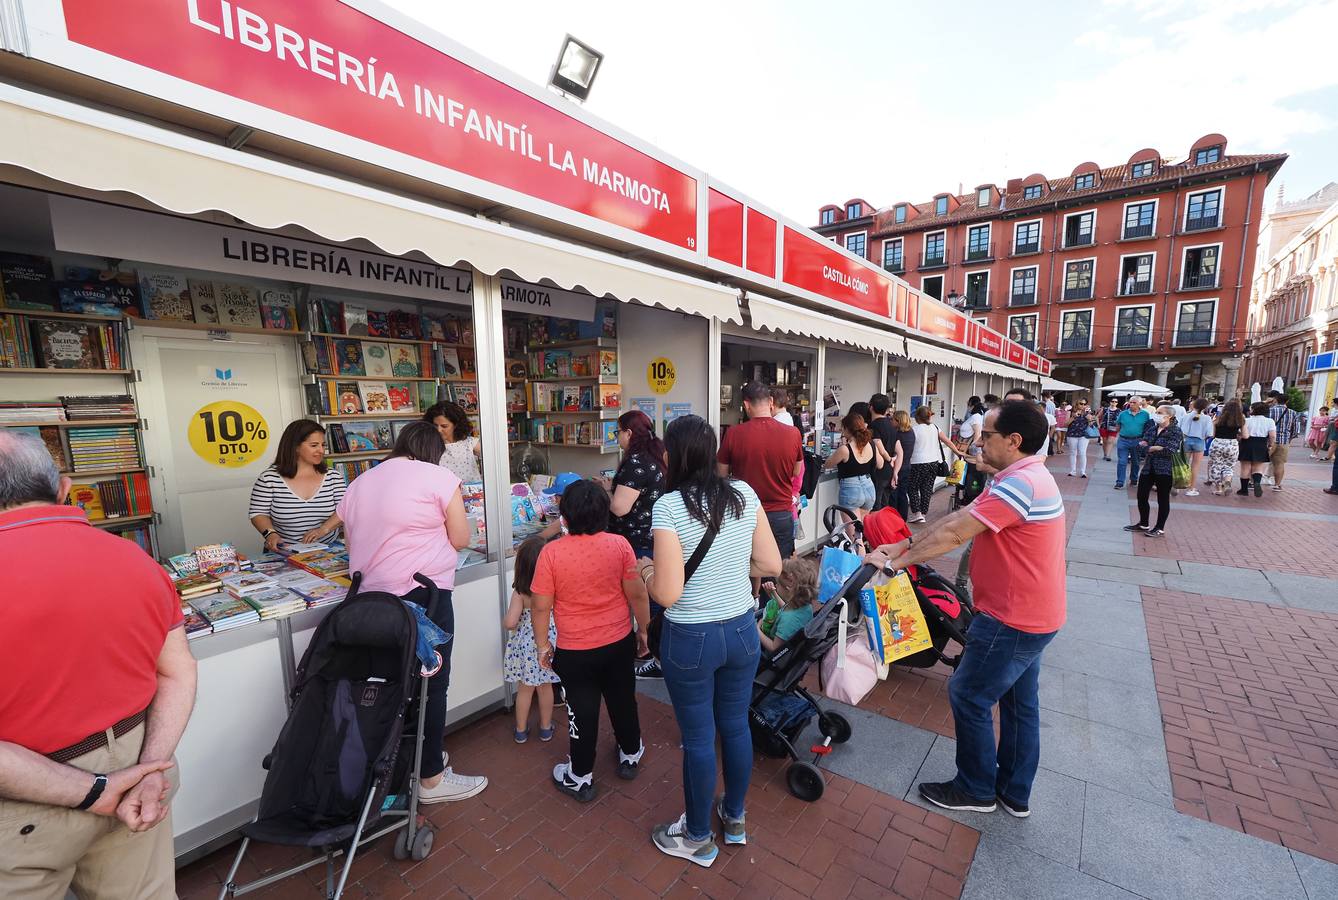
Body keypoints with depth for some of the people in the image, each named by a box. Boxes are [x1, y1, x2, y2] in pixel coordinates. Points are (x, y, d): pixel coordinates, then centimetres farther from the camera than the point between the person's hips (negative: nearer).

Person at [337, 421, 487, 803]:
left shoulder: (359, 483, 15)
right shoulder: (438, 477, -6)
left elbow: (353, 544, 21)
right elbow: (460, 539, -3)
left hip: (371, 596, 7)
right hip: (423, 595, -7)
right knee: (430, 686, 5)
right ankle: (431, 779, 16)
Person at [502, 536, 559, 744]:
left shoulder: (520, 593, -19)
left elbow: (510, 622, -21)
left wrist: (505, 622, 0)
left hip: (525, 643, -1)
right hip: (548, 642, 1)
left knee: (525, 688, 18)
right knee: (545, 686, 20)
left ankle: (521, 730, 35)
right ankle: (546, 728, 36)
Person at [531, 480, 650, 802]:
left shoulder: (551, 552, -18)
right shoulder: (619, 545, -14)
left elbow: (541, 607, -12)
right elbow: (637, 594, -8)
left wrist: (543, 645, 2)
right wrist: (643, 630, 7)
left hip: (574, 652, -2)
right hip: (620, 643, 2)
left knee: (582, 712, 16)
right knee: (623, 701, 23)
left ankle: (581, 778, 35)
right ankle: (630, 755, 46)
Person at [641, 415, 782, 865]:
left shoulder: (669, 506, -21)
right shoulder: (745, 494, -6)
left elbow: (667, 593, -22)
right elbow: (771, 565, 0)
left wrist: (645, 572, -2)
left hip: (691, 640, -5)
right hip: (742, 631, 5)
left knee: (698, 738, 15)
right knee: (736, 726, 23)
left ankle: (698, 838, 39)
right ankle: (734, 818, 47)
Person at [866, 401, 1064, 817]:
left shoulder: (1020, 483, -26)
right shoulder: (1024, 477, 9)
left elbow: (954, 533, -27)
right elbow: (959, 517, 5)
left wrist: (894, 561, -19)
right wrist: (903, 545, -1)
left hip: (1012, 619, -10)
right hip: (1030, 614, 10)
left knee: (968, 695, 6)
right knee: (1020, 702, 20)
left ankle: (976, 789, 25)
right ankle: (1014, 793, 37)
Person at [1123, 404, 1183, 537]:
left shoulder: (1176, 431, -8)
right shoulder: (1152, 428, 10)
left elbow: (1169, 451, -19)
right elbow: (1141, 444, 4)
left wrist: (1150, 448, -9)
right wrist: (1157, 448, -12)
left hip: (1165, 470, -6)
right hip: (1148, 468, 6)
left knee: (1163, 500, 5)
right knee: (1141, 497, 10)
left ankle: (1160, 528, 16)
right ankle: (1143, 524, 25)